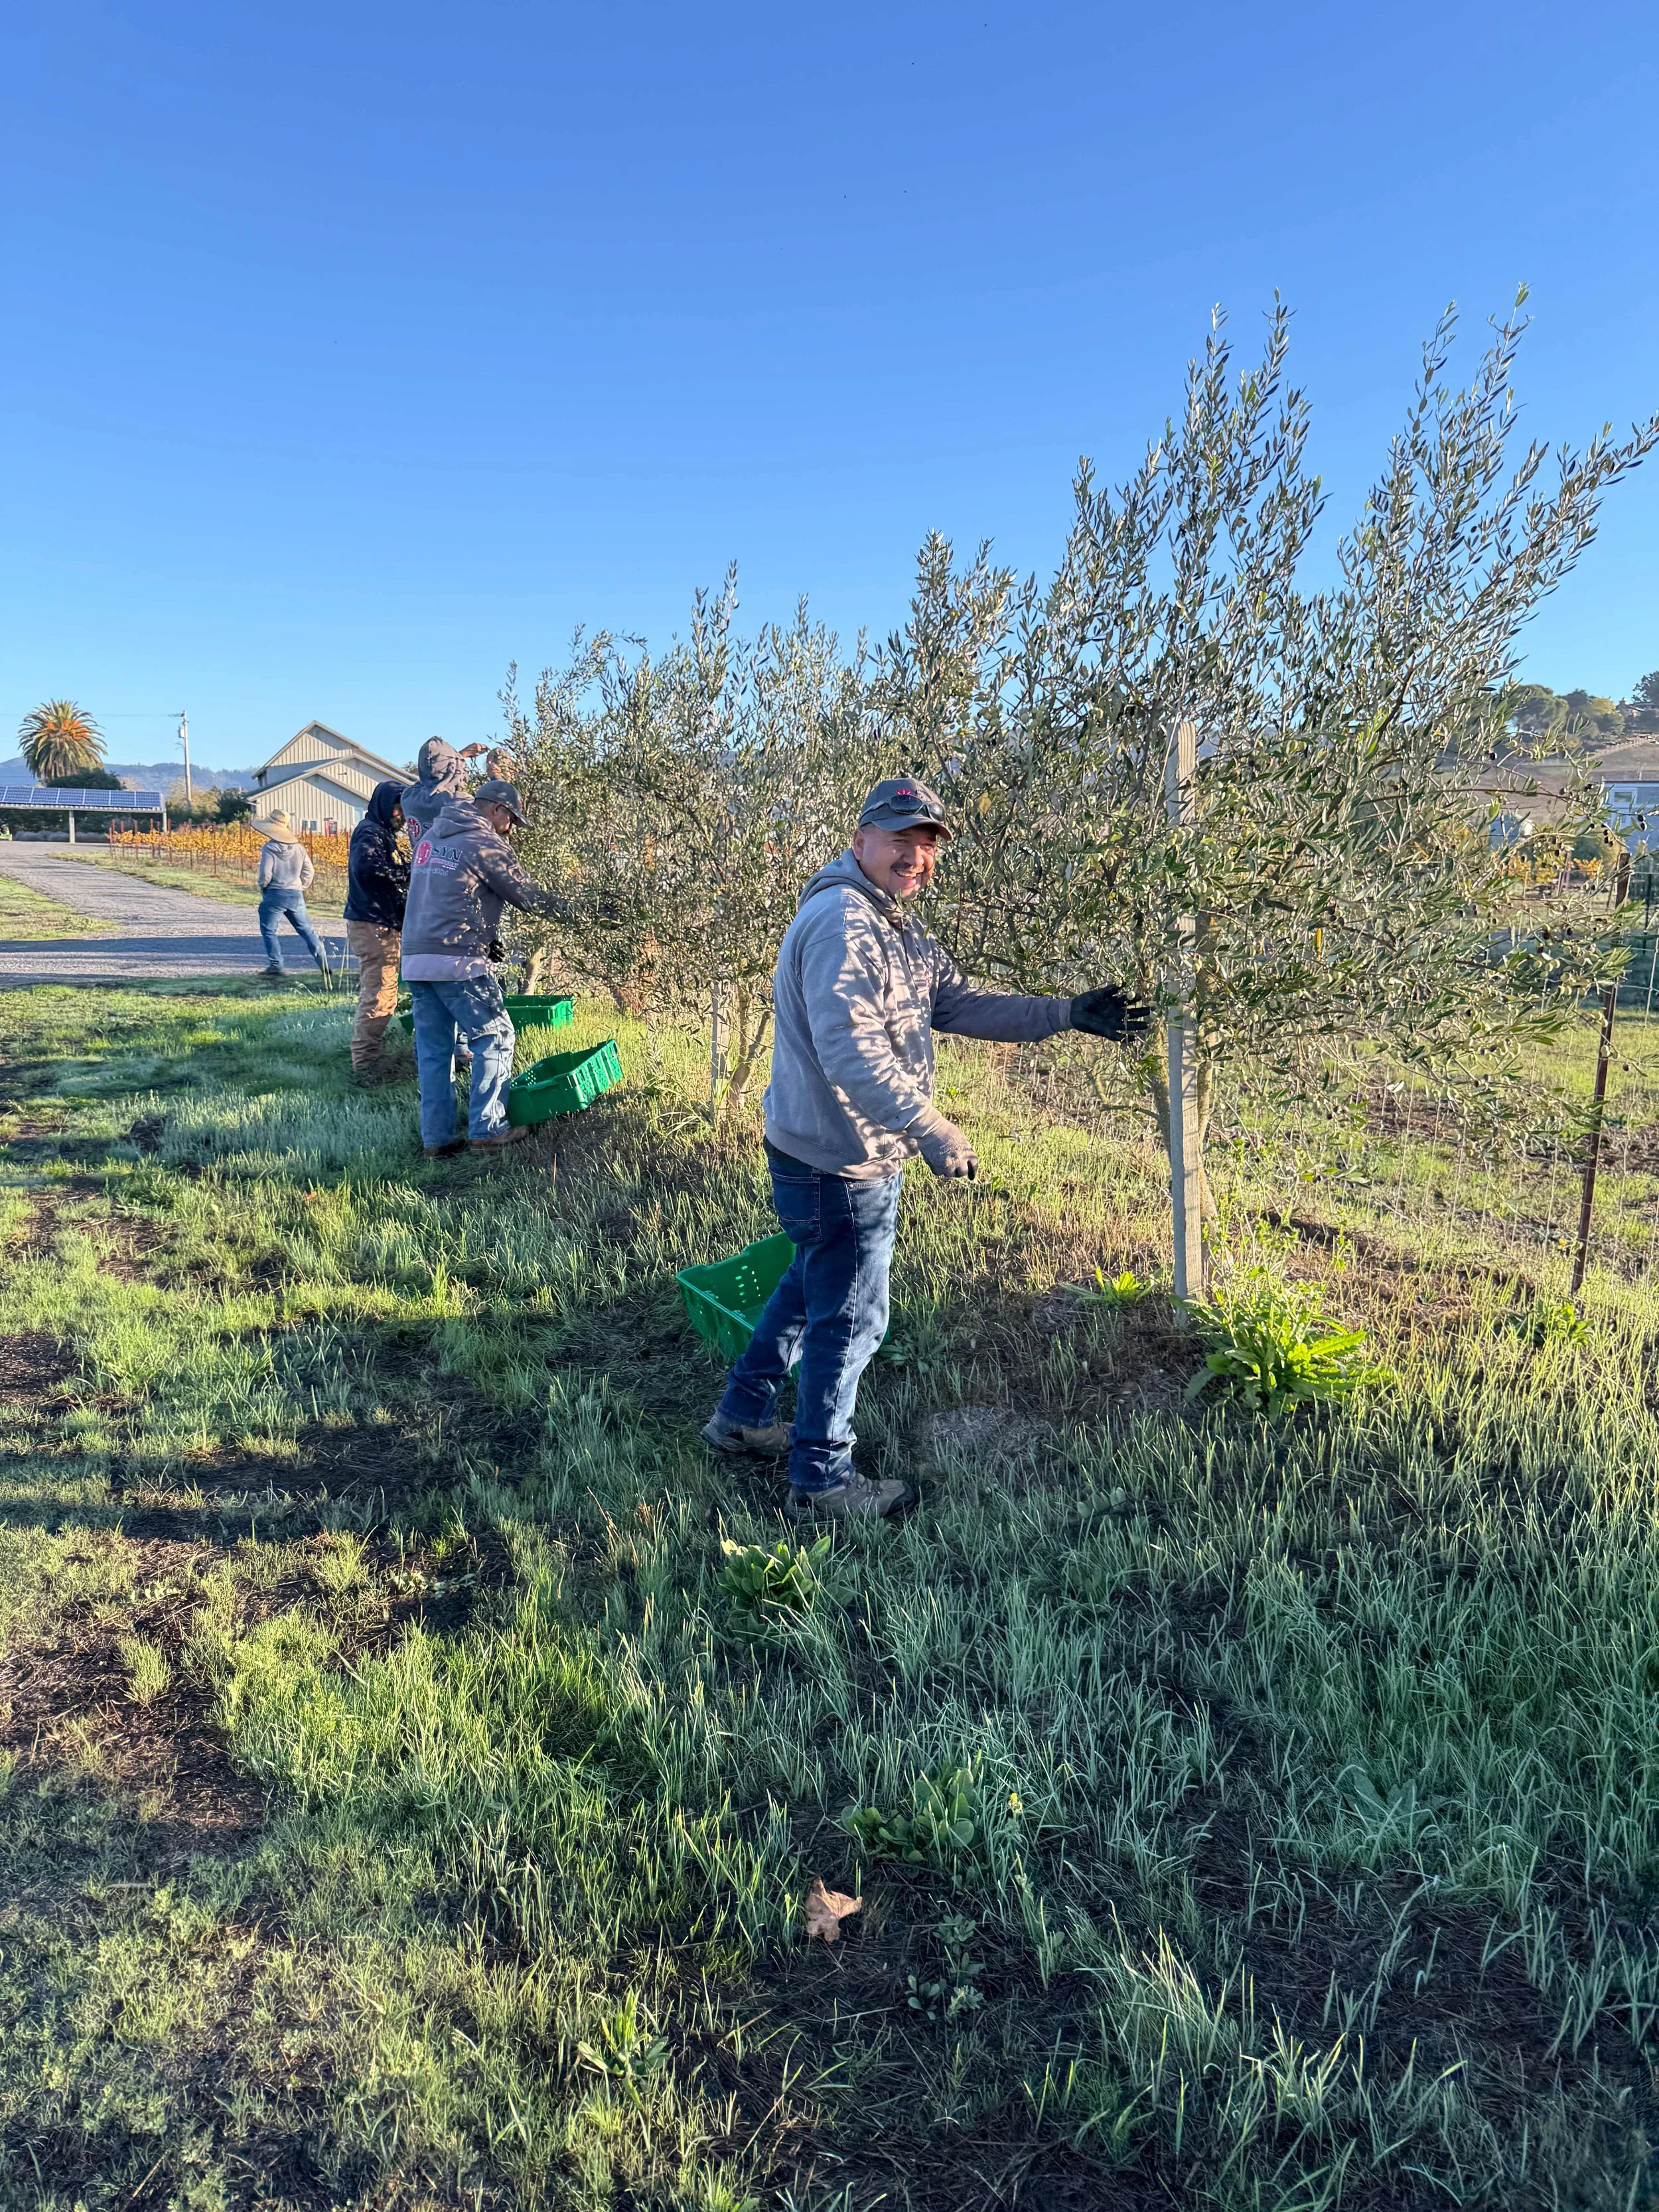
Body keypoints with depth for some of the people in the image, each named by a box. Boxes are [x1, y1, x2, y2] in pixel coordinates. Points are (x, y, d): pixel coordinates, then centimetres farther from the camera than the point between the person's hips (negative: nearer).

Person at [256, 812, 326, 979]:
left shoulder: (269, 848, -11)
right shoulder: (299, 848, 5)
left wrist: (262, 887, 4)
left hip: (274, 895, -5)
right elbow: (309, 871, 6)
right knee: (306, 929, 14)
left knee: (269, 931, 6)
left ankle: (276, 964, 1)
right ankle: (322, 960, 10)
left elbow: (265, 874, -15)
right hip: (296, 896, 5)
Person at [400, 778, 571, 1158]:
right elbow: (527, 895, -4)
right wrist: (570, 910, 8)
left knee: (433, 1049, 10)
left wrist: (483, 939, 21)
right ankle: (487, 1130, 2)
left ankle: (437, 1139, 12)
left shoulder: (431, 838, 19)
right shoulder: (485, 844, -6)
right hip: (457, 961, -8)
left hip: (415, 959, 8)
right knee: (495, 1038, 3)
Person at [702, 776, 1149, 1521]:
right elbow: (851, 1052, -30)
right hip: (841, 1164, -11)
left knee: (810, 1287, 25)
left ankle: (742, 1416, 42)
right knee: (849, 1321, 4)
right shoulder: (842, 922, -22)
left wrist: (1068, 1014, 1)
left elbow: (962, 1005, 8)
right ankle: (820, 1481, 22)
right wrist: (932, 1131, -31)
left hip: (837, 1156, 11)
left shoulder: (899, 929, 13)